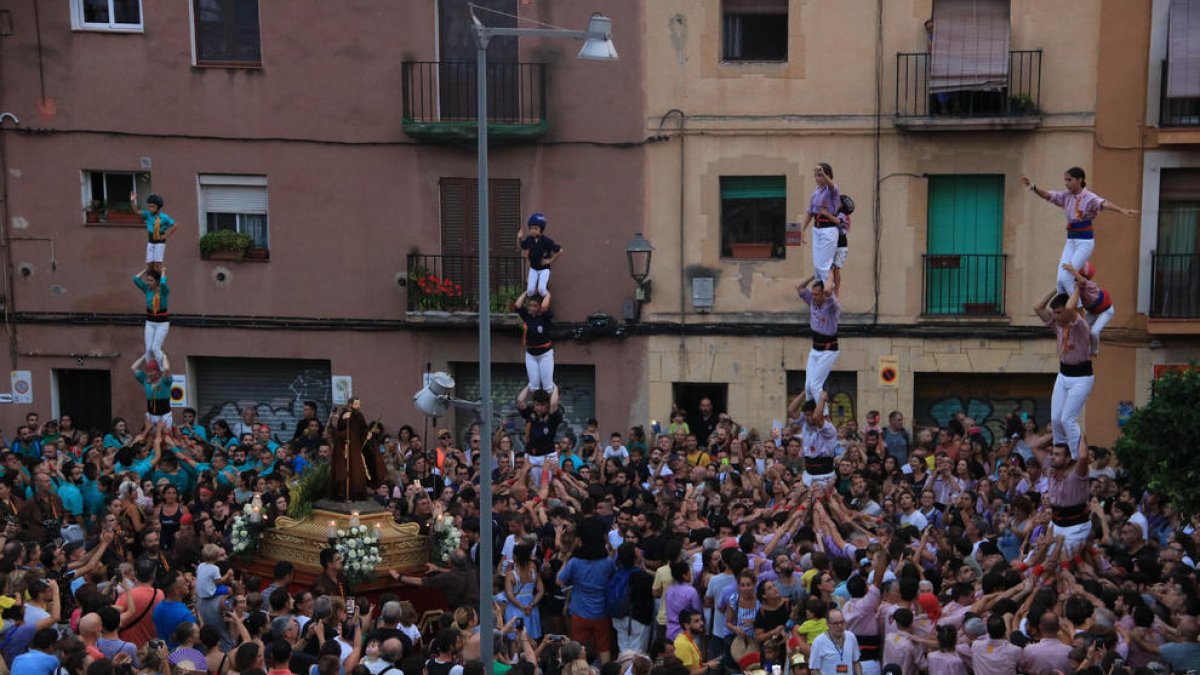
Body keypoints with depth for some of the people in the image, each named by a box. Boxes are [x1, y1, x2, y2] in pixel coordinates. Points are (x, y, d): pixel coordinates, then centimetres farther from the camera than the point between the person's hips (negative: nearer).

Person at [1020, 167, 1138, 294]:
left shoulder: (1089, 197, -11)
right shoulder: (1066, 196, 7)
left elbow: (1104, 203, -28)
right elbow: (1047, 195, 0)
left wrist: (1122, 211, -46)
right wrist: (1033, 187, -19)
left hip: (1085, 241, -6)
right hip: (1070, 241, 6)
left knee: (1067, 278, -15)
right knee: (1061, 279, -1)